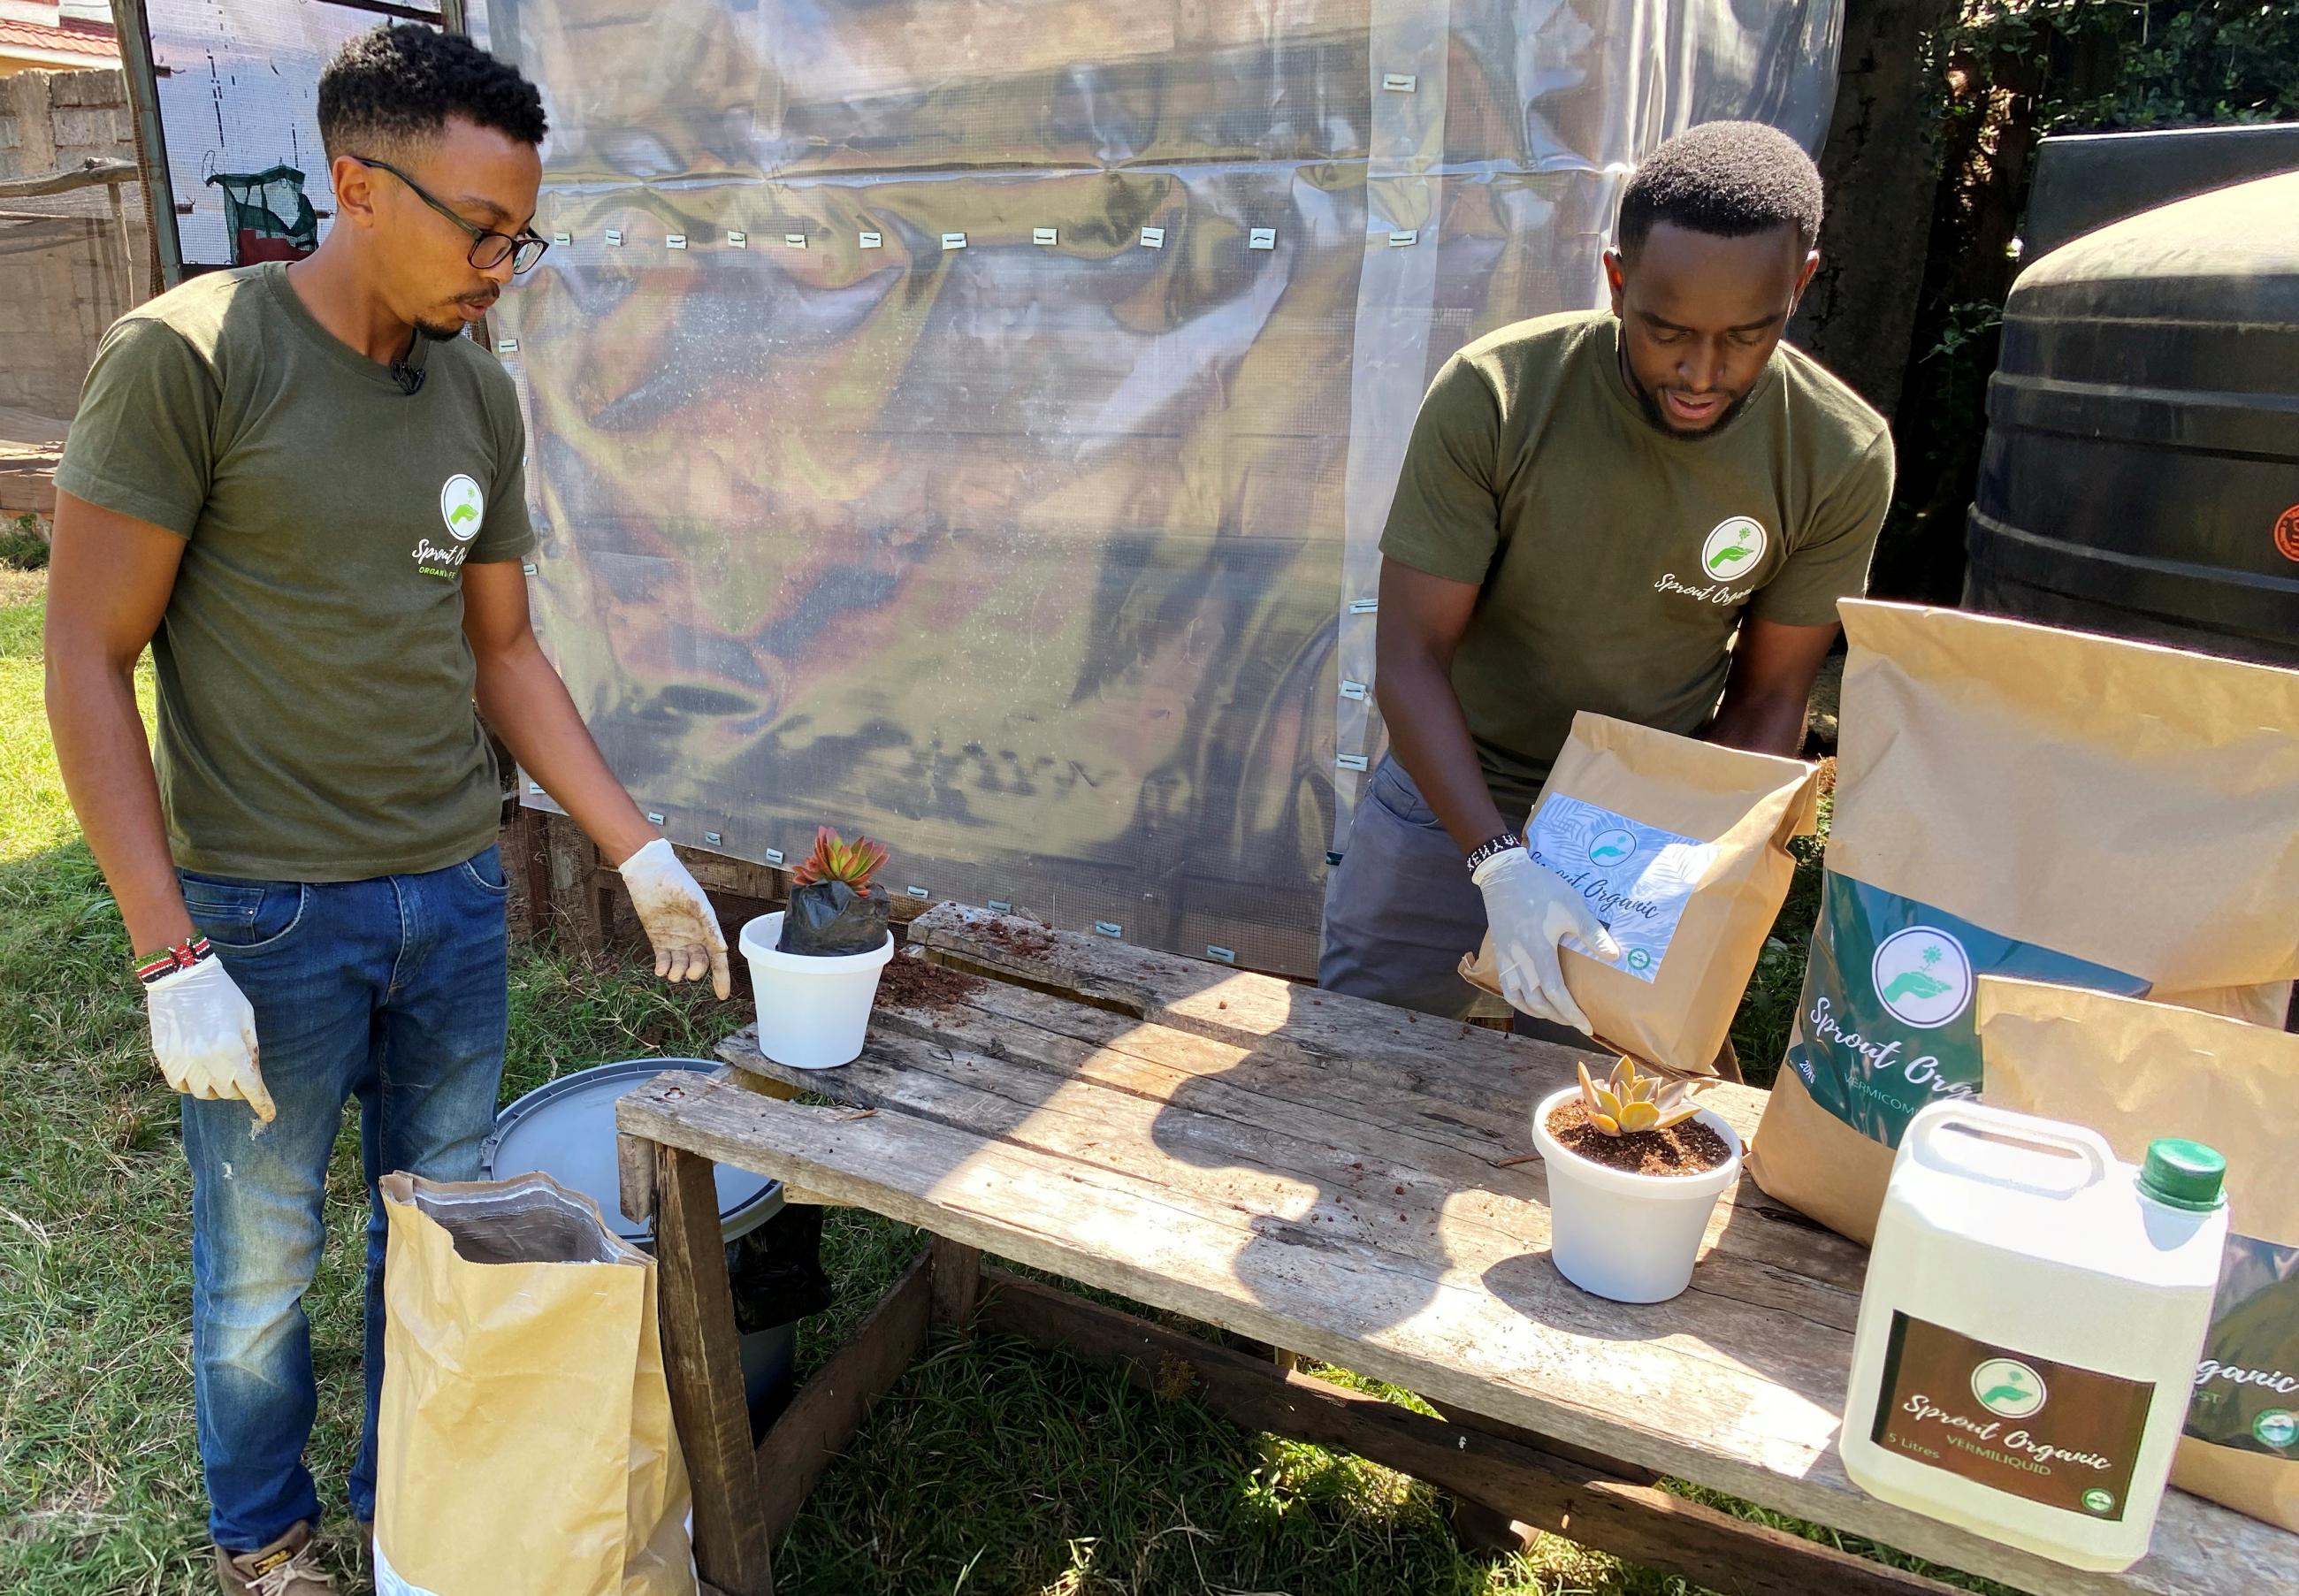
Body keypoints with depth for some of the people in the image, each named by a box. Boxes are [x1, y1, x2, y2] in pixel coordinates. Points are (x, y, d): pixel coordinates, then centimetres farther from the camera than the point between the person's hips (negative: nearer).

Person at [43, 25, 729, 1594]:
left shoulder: (480, 395, 4)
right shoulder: (188, 358, -13)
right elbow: (89, 662, -12)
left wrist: (642, 852, 5)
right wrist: (171, 955, -16)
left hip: (457, 893, 5)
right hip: (264, 910, -4)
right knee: (264, 1259, 13)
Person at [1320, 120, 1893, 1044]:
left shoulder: (1840, 459, -15)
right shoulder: (1492, 397, -23)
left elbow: (1767, 699, -5)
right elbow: (1411, 657, -22)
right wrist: (1500, 862, -34)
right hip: (1449, 795, -1)